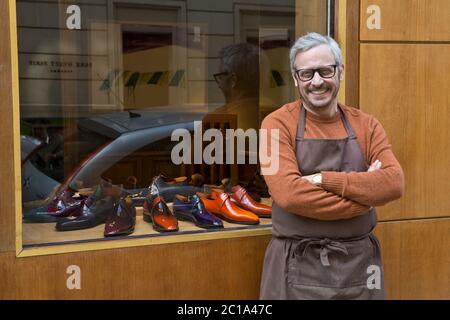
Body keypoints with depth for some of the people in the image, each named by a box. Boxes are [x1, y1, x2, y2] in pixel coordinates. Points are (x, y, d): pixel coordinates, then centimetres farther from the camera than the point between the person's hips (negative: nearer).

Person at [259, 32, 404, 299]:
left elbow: (394, 183, -10)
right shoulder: (278, 124, -8)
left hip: (360, 262, 4)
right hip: (298, 266, -3)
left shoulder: (366, 125, 3)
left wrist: (323, 179, -20)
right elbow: (289, 194, -21)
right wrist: (364, 195, -14)